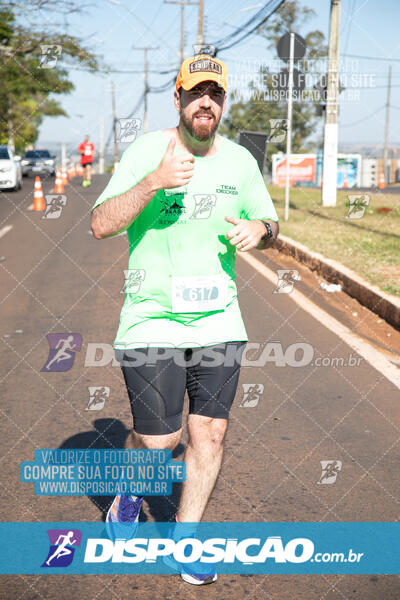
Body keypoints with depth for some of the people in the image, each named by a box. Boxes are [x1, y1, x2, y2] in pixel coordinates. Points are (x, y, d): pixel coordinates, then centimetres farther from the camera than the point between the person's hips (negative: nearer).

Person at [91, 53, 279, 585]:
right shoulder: (145, 151, -5)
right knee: (158, 440, -2)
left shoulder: (240, 160, 8)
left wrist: (260, 229, -8)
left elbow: (270, 227, 17)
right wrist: (153, 183, -25)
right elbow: (101, 225, -11)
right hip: (152, 322, -3)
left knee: (210, 433, 5)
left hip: (220, 322, 4)